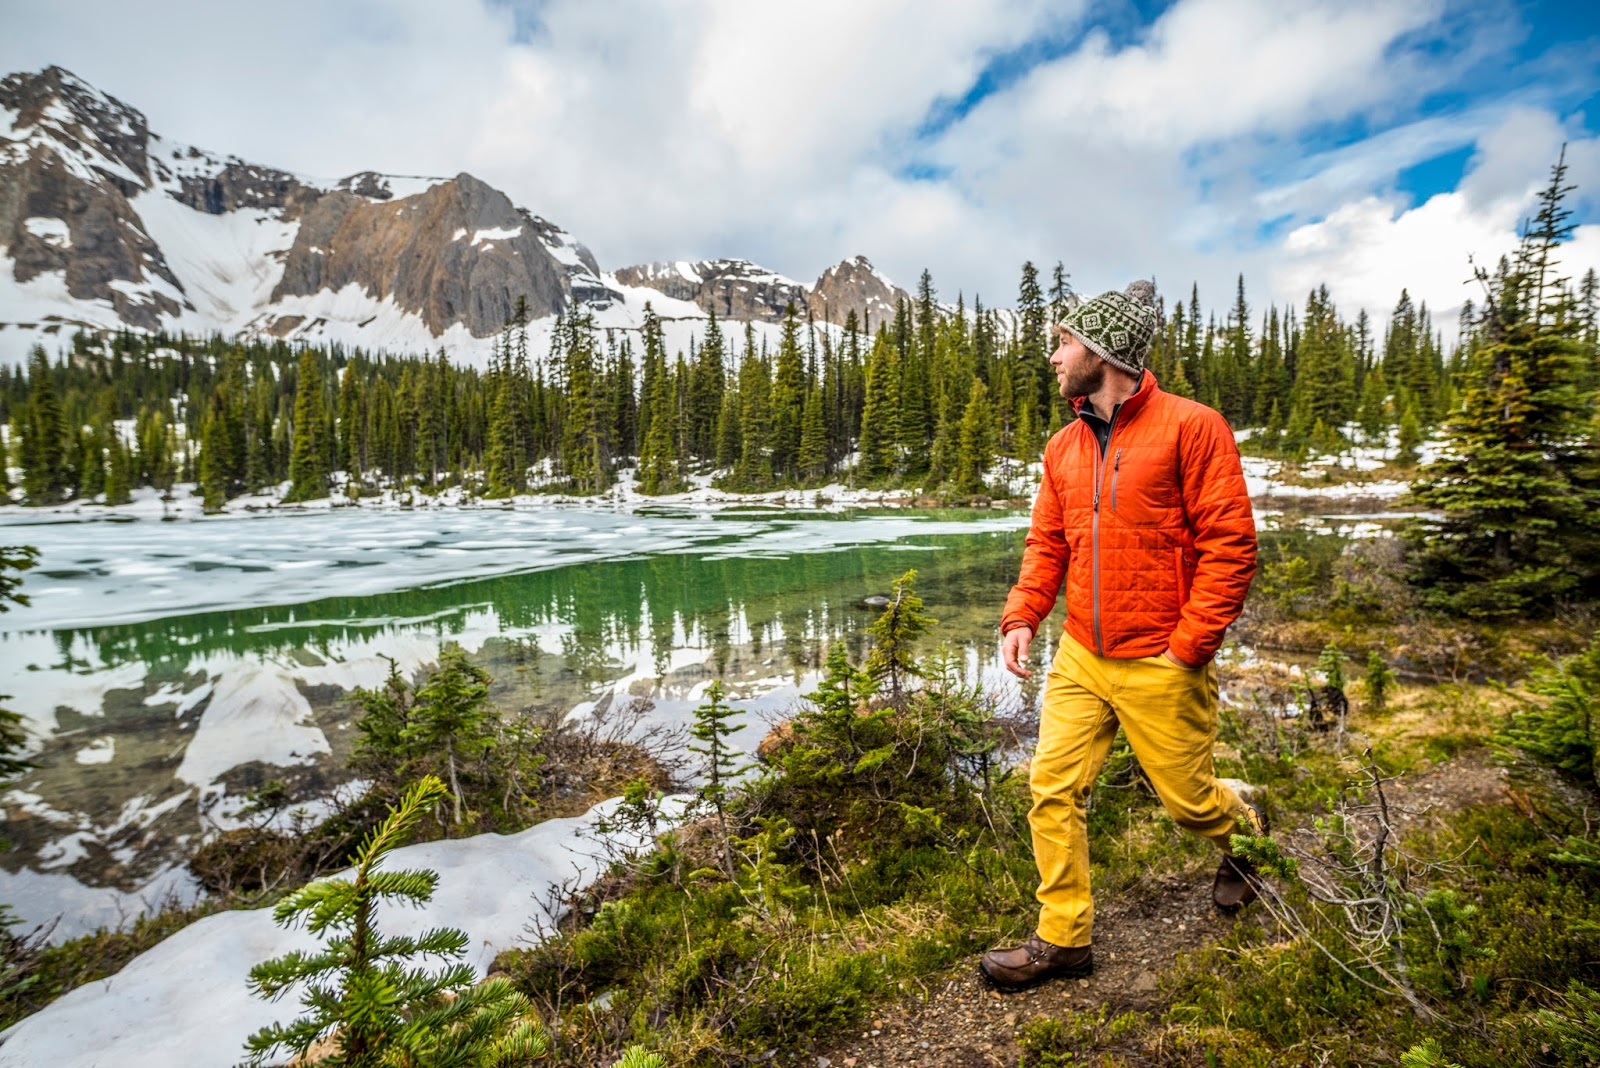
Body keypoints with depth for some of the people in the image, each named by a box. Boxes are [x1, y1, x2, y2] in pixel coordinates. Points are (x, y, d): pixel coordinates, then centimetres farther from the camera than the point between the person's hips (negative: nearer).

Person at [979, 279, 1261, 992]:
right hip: (1079, 658, 5)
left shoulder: (1190, 426, -10)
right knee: (1053, 788, 2)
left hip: (1159, 666, -5)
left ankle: (1245, 832, 47)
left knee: (1188, 799, 11)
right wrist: (1022, 617, -3)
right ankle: (1063, 939, 18)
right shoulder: (1064, 447, 9)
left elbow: (1230, 545, -12)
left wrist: (1187, 645, -16)